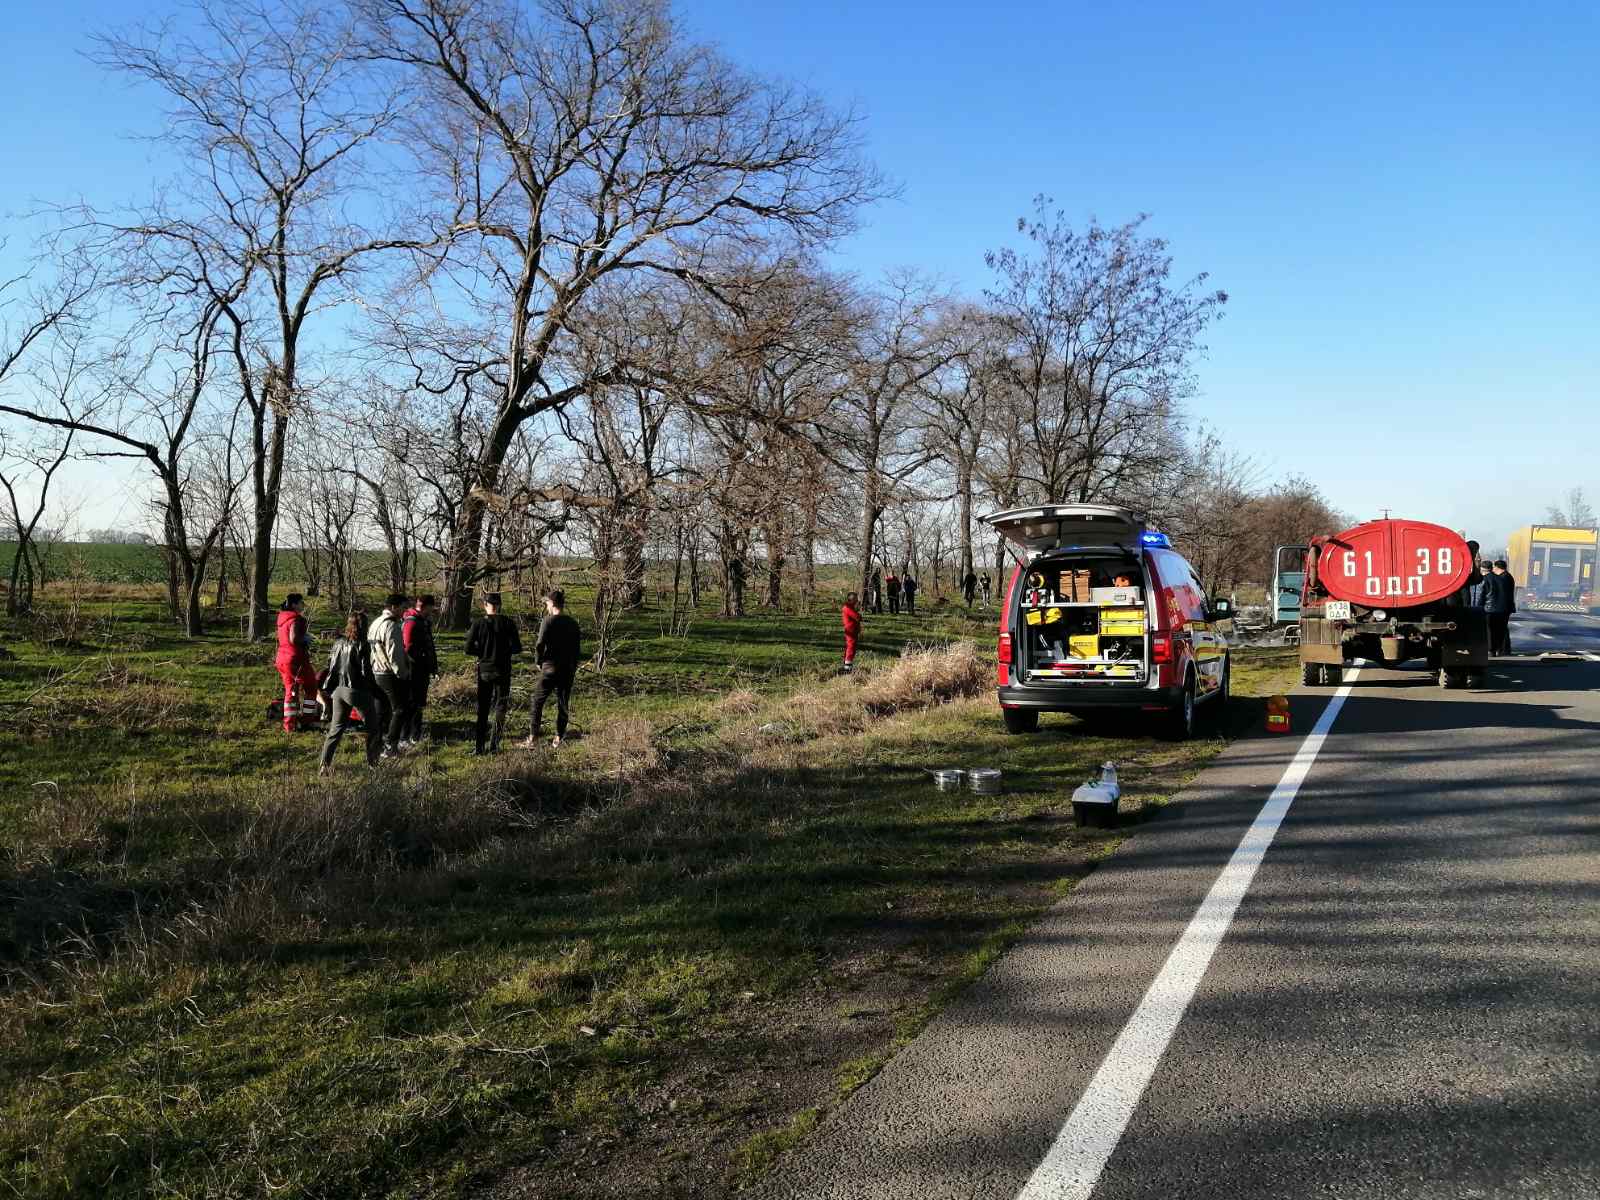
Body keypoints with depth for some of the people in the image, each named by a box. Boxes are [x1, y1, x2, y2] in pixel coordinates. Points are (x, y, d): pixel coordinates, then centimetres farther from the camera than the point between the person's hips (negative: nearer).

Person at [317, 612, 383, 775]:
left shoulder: (339, 643, 6)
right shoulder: (362, 646, -13)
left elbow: (331, 667, 10)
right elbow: (366, 672, -14)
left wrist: (326, 689, 19)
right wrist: (375, 692, -4)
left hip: (338, 690, 6)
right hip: (357, 691, -6)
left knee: (336, 728, 11)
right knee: (373, 726, 12)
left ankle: (324, 764, 3)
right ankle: (372, 761, 17)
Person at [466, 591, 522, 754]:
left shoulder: (478, 623, -5)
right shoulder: (508, 623, -7)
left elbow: (469, 650, -7)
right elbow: (517, 648, -8)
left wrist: (481, 651, 11)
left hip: (484, 670, 1)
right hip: (502, 671, -1)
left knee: (482, 709, 10)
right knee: (500, 708, 9)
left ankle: (479, 746, 11)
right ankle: (494, 745, 4)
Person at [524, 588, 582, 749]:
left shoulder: (548, 621, -11)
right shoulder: (573, 624, 5)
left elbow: (540, 645, -15)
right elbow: (578, 649, 9)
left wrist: (539, 662, 2)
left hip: (550, 669, -4)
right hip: (568, 670, 5)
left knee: (537, 702, 5)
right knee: (563, 704, 11)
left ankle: (533, 738, 2)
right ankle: (558, 739, 14)